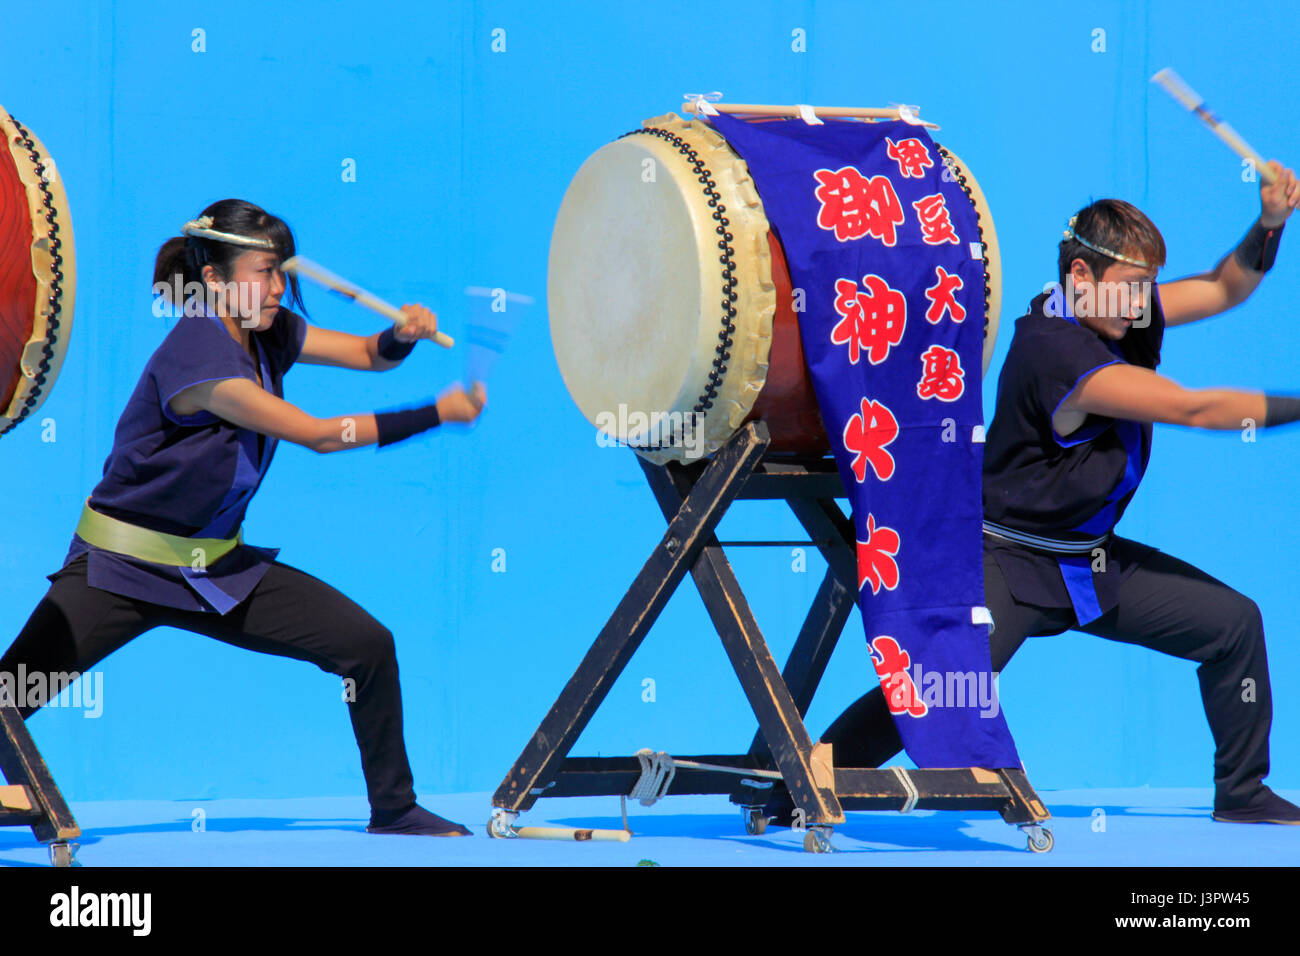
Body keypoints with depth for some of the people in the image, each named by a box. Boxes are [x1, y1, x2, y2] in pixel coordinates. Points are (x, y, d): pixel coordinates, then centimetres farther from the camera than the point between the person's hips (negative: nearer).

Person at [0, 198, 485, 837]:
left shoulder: (268, 332, 0)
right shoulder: (197, 355, -25)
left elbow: (368, 354, 12)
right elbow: (319, 435, -23)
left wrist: (403, 336, -13)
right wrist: (438, 414, -19)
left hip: (214, 564, 8)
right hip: (121, 566, -8)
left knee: (367, 646, 0)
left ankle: (393, 810, 14)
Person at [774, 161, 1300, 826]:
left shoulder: (1119, 311, 0)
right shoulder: (1060, 354, -27)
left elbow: (1225, 289, 11)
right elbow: (1194, 409, -26)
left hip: (1093, 560, 9)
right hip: (1014, 563, -9)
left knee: (1233, 622, 5)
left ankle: (1241, 792, 21)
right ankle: (796, 794, -14)